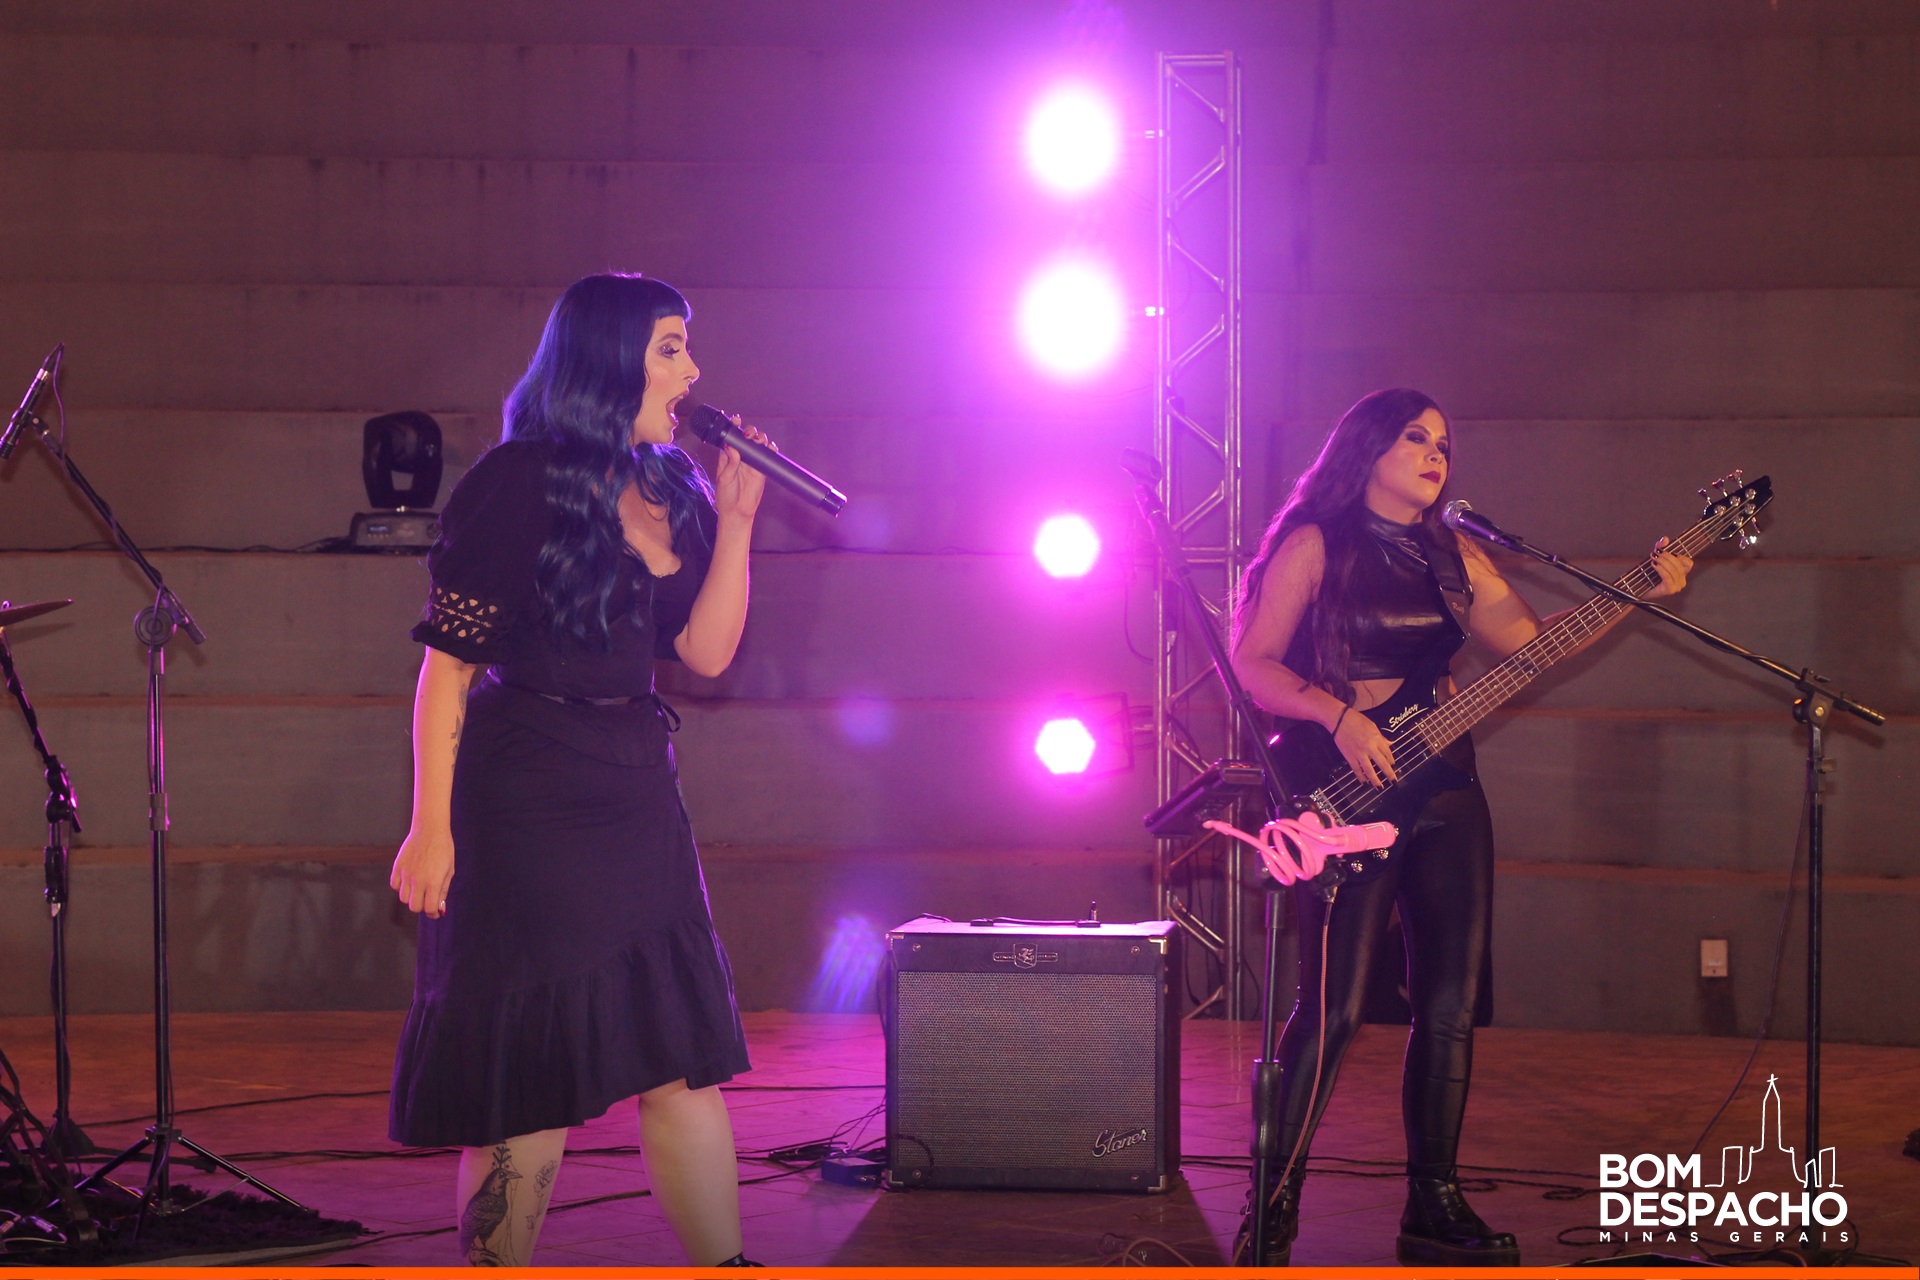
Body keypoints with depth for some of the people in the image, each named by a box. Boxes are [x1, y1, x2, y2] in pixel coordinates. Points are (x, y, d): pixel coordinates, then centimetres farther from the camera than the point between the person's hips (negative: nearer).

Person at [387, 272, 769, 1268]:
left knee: (684, 1054, 5)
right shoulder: (518, 482, -9)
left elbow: (706, 652, 6)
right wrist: (432, 826, -13)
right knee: (528, 1071, -2)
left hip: (637, 795, 6)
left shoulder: (673, 491, 11)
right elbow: (448, 662, -10)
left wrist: (735, 519, -2)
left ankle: (724, 1264, 11)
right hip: (523, 800, -6)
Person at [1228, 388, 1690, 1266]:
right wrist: (1340, 716, -20)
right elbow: (1254, 662, -6)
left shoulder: (1454, 557, 16)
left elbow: (1527, 638, 13)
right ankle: (1274, 1204, 1)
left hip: (1444, 792, 6)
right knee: (1334, 1009, -10)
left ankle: (1433, 1207, 13)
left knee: (1451, 1006, 4)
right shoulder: (1315, 544, -1)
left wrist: (1640, 593, 3)